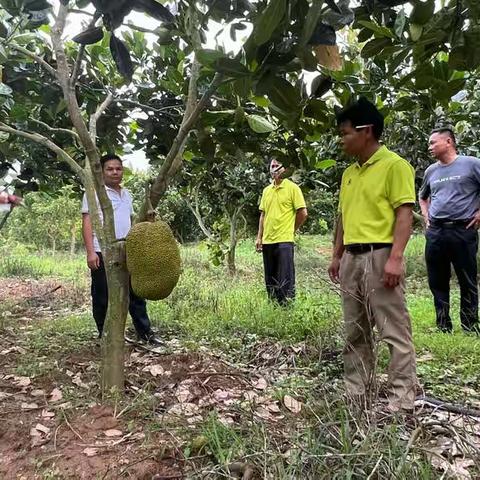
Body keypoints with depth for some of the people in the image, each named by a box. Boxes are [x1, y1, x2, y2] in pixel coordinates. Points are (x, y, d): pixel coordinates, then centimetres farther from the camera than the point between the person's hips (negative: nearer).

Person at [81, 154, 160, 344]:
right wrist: (90, 252, -15)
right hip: (103, 253, -5)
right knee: (102, 297, 4)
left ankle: (145, 332, 15)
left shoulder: (127, 194, 18)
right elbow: (87, 222, -6)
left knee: (135, 292, 7)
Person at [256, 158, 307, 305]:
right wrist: (259, 237, 10)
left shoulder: (292, 188, -4)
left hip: (284, 240, -6)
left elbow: (303, 213, -5)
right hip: (267, 241, 6)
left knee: (285, 280, -4)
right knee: (270, 280, 13)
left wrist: (290, 230, 3)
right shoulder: (266, 190, 14)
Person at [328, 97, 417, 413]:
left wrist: (396, 258, -20)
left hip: (379, 256, -8)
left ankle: (402, 398, 9)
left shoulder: (394, 165, -6)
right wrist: (337, 255, 16)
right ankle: (358, 394, 22)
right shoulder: (349, 173, 17)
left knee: (394, 331, -1)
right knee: (356, 332, 12)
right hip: (352, 258, 8)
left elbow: (405, 213, -12)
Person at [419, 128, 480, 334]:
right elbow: (422, 196, 31)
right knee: (437, 282, 8)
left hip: (463, 231, -5)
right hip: (435, 232, 5)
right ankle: (443, 327, 19)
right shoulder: (431, 171, 14)